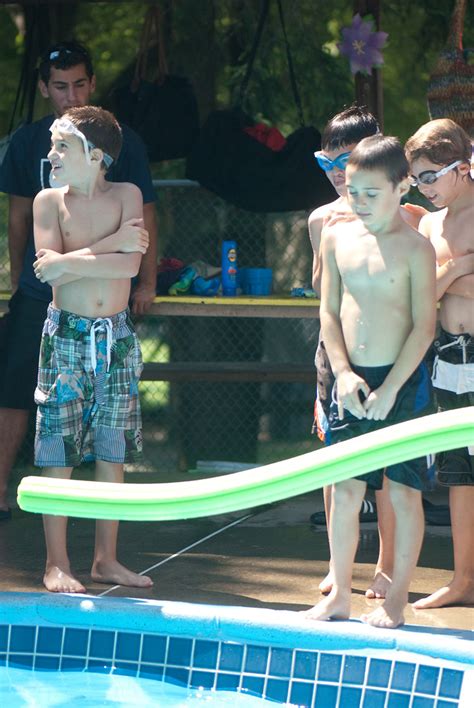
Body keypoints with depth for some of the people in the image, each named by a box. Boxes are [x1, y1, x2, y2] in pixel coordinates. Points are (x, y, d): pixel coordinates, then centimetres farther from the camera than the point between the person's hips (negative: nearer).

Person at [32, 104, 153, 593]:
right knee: (58, 451, -2)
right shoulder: (49, 201, -1)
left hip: (117, 336, 2)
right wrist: (110, 244, -14)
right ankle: (56, 563, 5)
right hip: (66, 334, -2)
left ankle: (106, 558, 16)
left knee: (113, 453, 7)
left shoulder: (126, 196, 0)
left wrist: (71, 262, -14)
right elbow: (48, 267, -14)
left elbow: (130, 264, -13)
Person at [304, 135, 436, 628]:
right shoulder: (337, 237, 5)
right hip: (351, 380, 4)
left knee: (404, 492, 2)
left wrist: (390, 388, -14)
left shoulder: (415, 248, -8)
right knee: (344, 490, 8)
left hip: (402, 383, -4)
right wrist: (344, 373, -4)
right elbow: (330, 311, 7)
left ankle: (396, 600, 11)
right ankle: (339, 594, 18)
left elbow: (424, 327, -10)